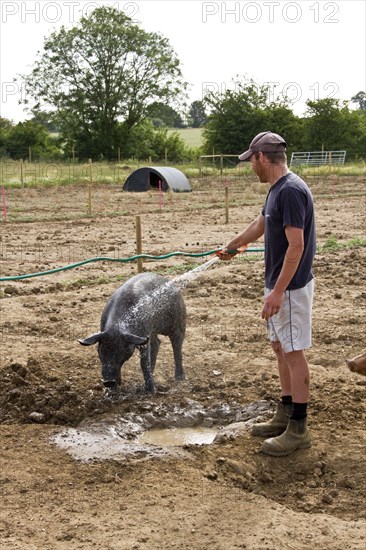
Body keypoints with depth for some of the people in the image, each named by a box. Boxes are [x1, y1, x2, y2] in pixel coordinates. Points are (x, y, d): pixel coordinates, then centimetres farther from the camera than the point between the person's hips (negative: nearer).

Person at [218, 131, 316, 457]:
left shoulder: (291, 190, -21)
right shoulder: (277, 189, 10)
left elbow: (296, 245, -25)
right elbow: (259, 226, 27)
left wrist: (278, 291, -26)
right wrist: (231, 247, 43)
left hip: (290, 287, -10)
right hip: (278, 285, 10)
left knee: (293, 353, -2)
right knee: (281, 349, 15)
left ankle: (299, 429, 6)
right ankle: (285, 416, 26)